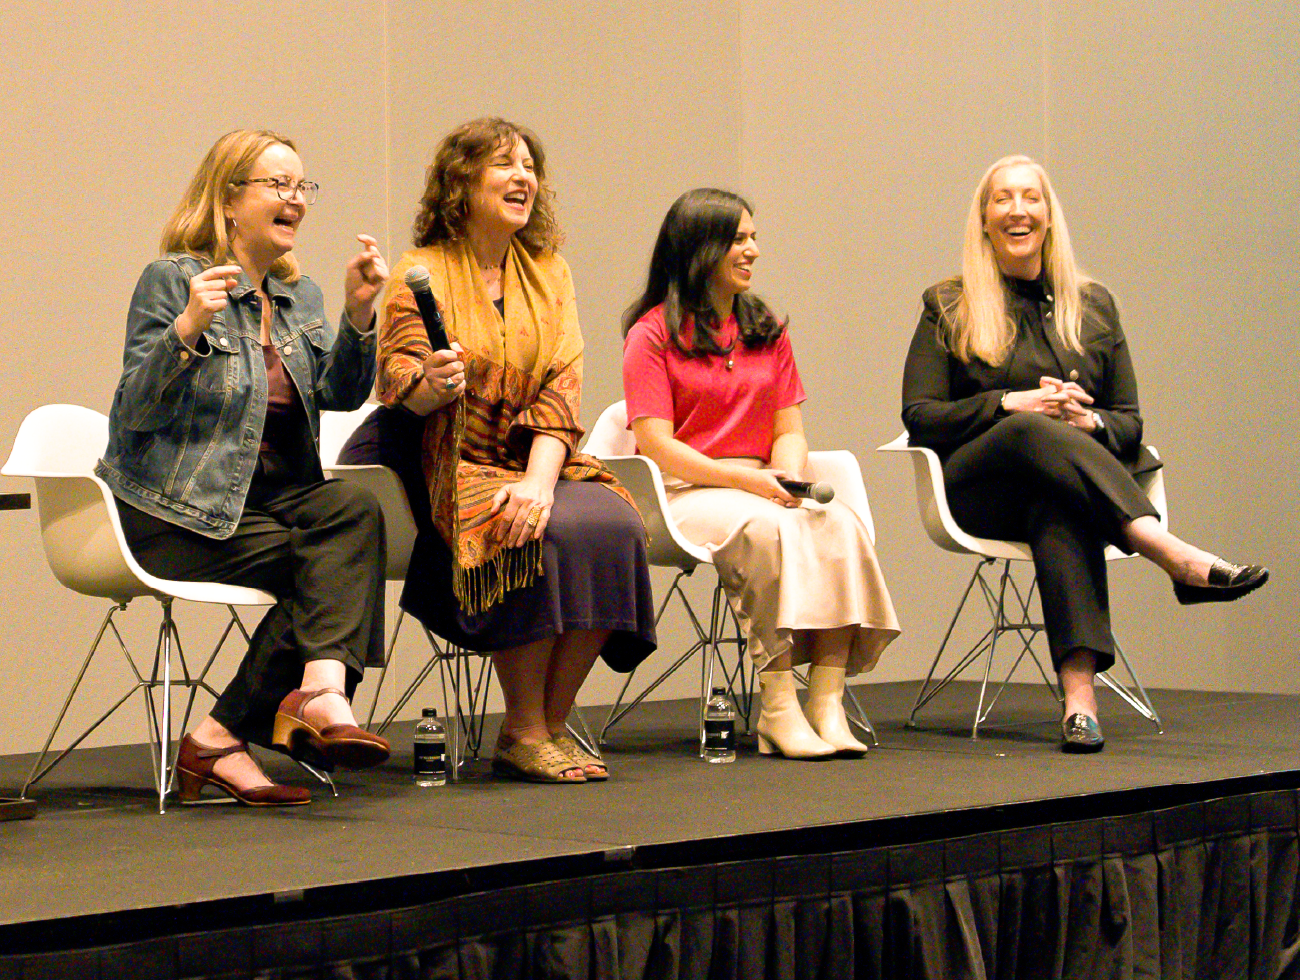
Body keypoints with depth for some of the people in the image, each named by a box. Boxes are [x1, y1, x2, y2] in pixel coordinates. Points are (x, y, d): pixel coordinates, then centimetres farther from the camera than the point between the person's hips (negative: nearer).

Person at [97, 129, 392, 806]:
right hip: (177, 513, -6)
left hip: (274, 495, 6)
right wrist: (186, 329, -28)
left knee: (354, 510, -27)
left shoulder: (299, 297, 17)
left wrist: (358, 314, -10)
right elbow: (136, 412, -13)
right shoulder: (171, 280, -5)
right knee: (335, 566, -27)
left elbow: (341, 394, 5)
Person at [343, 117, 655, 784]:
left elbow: (561, 386, -1)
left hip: (528, 461, 5)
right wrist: (431, 386, -36)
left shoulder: (547, 272, 11)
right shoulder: (421, 272, 0)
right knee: (552, 535, -31)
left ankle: (549, 725, -11)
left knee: (613, 522, -24)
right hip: (443, 466, -5)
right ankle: (522, 734, -17)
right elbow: (396, 380, -10)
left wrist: (539, 481, -17)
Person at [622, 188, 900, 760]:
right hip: (683, 493, -5)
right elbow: (657, 446, -8)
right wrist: (745, 481, -18)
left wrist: (787, 479, -9)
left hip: (759, 490, 5)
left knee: (840, 525, -27)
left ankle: (827, 701, -34)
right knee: (767, 528, -36)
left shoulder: (767, 331, 20)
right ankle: (778, 708, -36)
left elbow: (789, 431, 14)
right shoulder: (652, 334, 1)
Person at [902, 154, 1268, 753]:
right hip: (977, 490, -1)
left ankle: (1079, 691, -56)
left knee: (1059, 505, -39)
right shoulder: (949, 309, 13)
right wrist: (1010, 404, -11)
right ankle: (1181, 560, -53)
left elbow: (1129, 421, 17)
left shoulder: (1094, 306, 20)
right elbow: (919, 417, 3)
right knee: (1034, 432, -38)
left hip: (1073, 476, 1)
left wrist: (1091, 423, -8)